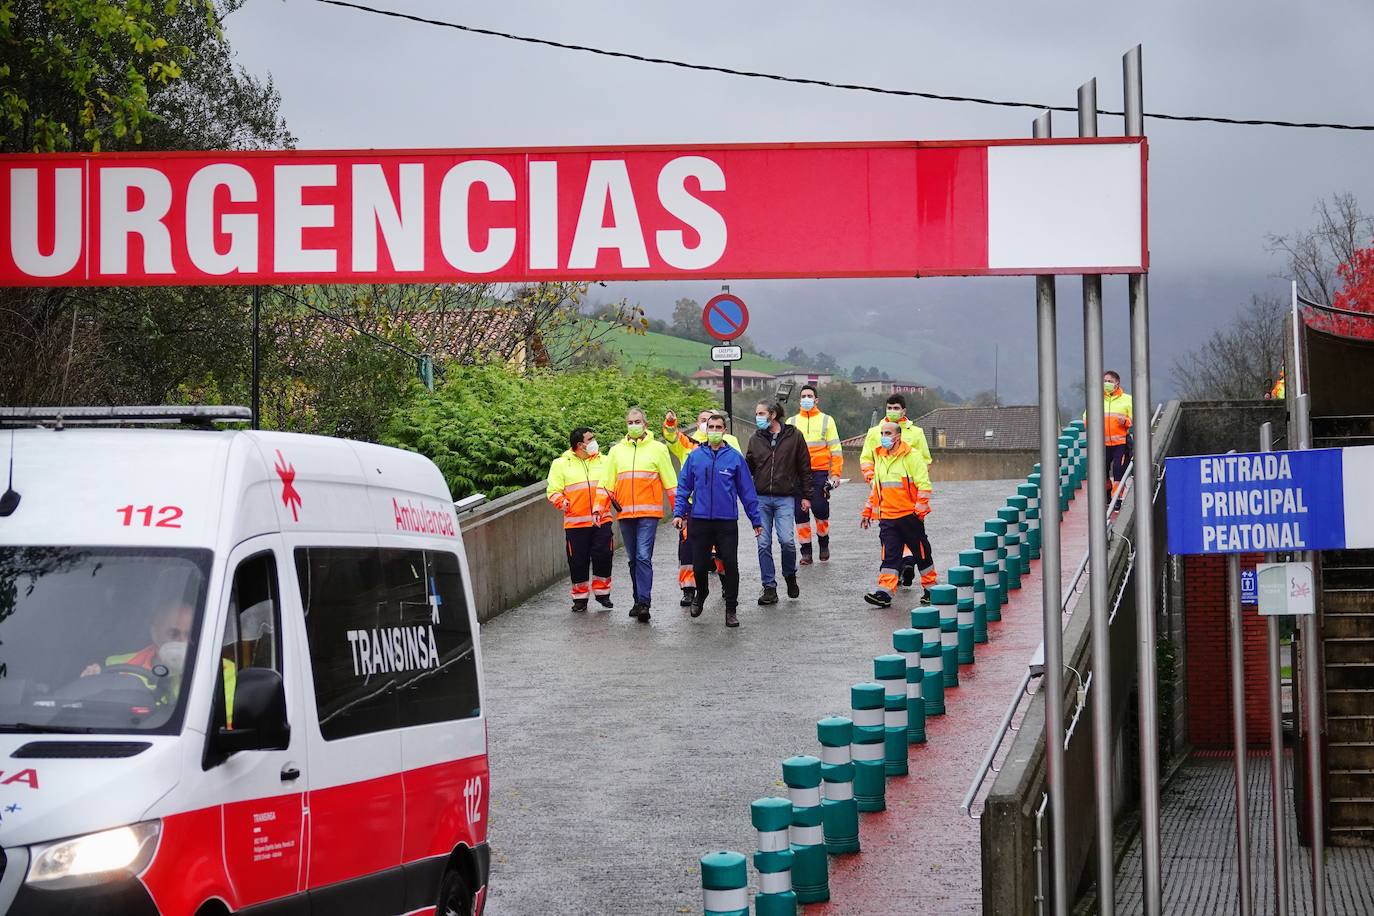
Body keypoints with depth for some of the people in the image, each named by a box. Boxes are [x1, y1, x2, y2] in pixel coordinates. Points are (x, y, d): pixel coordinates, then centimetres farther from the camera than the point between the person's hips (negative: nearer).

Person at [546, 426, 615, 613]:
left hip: (601, 520, 2)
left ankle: (602, 592, 15)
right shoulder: (561, 464, 4)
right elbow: (553, 490, 3)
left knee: (603, 556, -4)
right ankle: (580, 598, 14)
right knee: (578, 561, 1)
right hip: (575, 522, -2)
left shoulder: (604, 461, 12)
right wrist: (561, 502, -17)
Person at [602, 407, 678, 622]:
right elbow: (607, 483, 13)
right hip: (625, 513, 4)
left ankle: (644, 602, -17)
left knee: (643, 556, -15)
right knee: (633, 559, 10)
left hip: (649, 513, -4)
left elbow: (670, 482, 5)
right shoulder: (616, 451, 11)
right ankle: (639, 601, 18)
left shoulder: (658, 449, 3)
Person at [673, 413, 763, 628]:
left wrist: (756, 520, 5)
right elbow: (684, 487, 9)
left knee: (730, 565, -3)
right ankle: (701, 594, 36)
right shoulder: (695, 457, 4)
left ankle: (731, 610, 7)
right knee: (699, 565, 7)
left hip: (727, 521, -1)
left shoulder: (735, 457, 1)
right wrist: (678, 512, -2)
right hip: (700, 520, 1)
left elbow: (747, 490, 4)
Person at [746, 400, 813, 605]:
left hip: (785, 498, -3)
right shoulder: (756, 439, 9)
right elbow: (748, 467, 16)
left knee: (787, 540, -12)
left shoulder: (793, 436, 1)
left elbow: (804, 468, 5)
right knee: (764, 544, 1)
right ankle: (769, 587, 8)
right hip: (761, 498, 3)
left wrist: (806, 496, 3)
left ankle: (790, 576, 15)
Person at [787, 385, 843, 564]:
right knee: (800, 512, -1)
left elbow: (835, 449, 6)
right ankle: (806, 551, 7)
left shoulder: (826, 420, 8)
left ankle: (823, 542, 13)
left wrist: (836, 474, -3)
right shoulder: (791, 422, 14)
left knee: (820, 508, -12)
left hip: (820, 472, -2)